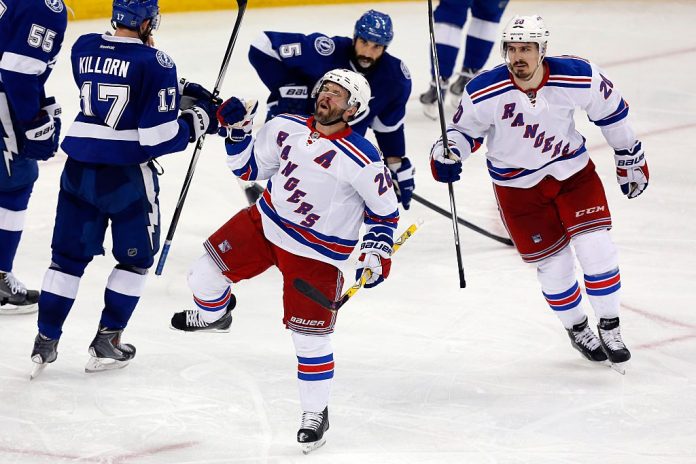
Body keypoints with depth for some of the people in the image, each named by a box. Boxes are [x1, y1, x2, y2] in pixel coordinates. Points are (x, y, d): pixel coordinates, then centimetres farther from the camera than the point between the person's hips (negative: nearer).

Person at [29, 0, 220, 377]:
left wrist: (179, 89, 17)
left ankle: (45, 342, 13)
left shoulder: (84, 48, 2)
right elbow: (158, 136, -17)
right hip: (127, 173, -5)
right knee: (136, 257, 15)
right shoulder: (155, 63, -16)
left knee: (69, 254, 15)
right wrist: (197, 121, 0)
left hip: (78, 168, 5)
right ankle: (107, 342, 14)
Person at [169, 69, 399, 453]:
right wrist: (237, 131, -6)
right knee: (206, 273, 3)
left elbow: (384, 210, -6)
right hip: (264, 223, 5)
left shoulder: (361, 160, -18)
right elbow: (249, 167, 8)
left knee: (310, 335, -2)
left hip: (315, 255, -5)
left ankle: (316, 413, 18)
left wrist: (379, 252, -14)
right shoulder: (286, 129, -4)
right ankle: (214, 314, 40)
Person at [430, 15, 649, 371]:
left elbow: (611, 111, -3)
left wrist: (630, 159, 8)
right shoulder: (484, 93, -23)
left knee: (596, 248, -9)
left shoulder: (579, 77, -21)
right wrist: (446, 154, -27)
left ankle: (610, 331, 12)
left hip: (574, 171, 1)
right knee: (554, 264, 3)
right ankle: (577, 329, 31)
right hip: (518, 185, -1)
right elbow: (464, 129, -5)